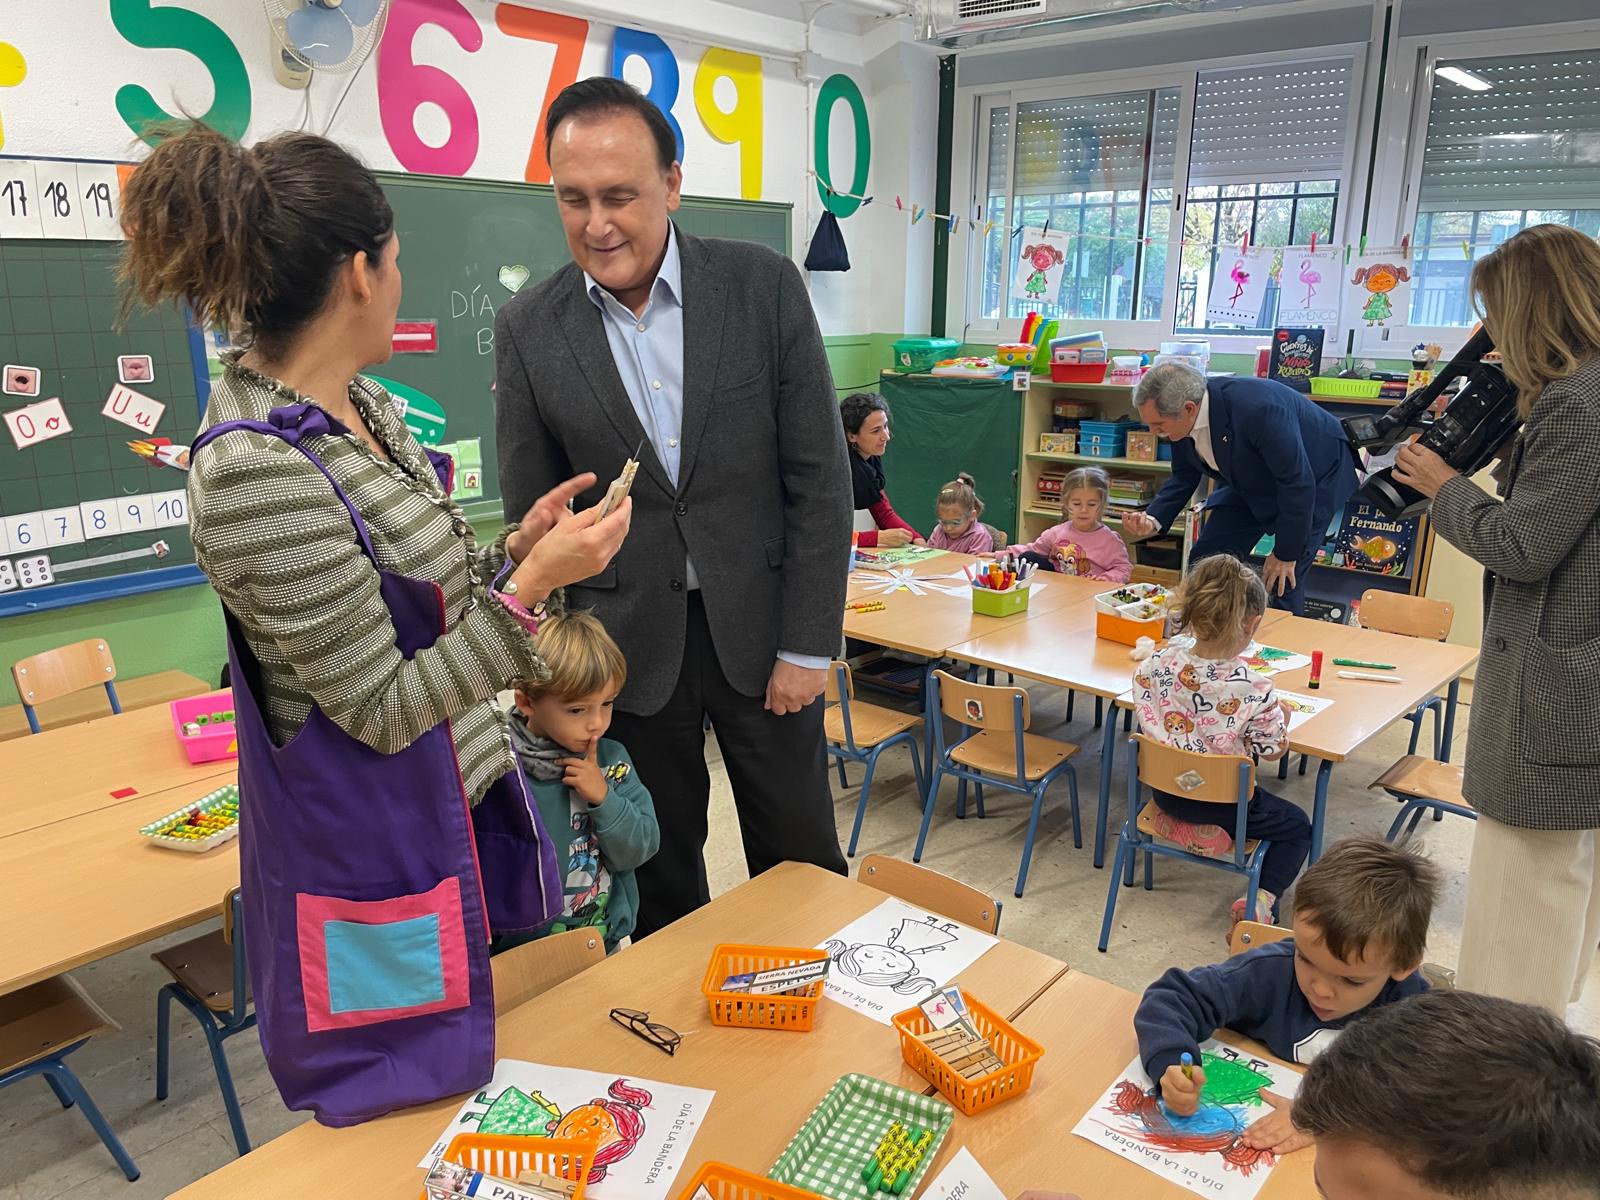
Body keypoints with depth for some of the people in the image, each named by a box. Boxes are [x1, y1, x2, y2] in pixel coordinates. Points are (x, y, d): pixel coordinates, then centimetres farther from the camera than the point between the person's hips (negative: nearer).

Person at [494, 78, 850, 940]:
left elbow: (819, 477, -6)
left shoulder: (765, 286, -8)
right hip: (626, 638, 1)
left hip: (759, 622, 0)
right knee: (659, 878, 15)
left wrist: (808, 644, -7)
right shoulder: (527, 329, -5)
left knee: (799, 862, 14)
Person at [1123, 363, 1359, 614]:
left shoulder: (1258, 409, -39)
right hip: (1252, 484, 7)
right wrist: (1153, 520, -19)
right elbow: (1184, 478, -1)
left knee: (1284, 581, -13)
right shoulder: (1183, 419, -18)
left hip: (1315, 475, -7)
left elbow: (1299, 482, -30)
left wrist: (1286, 553, -22)